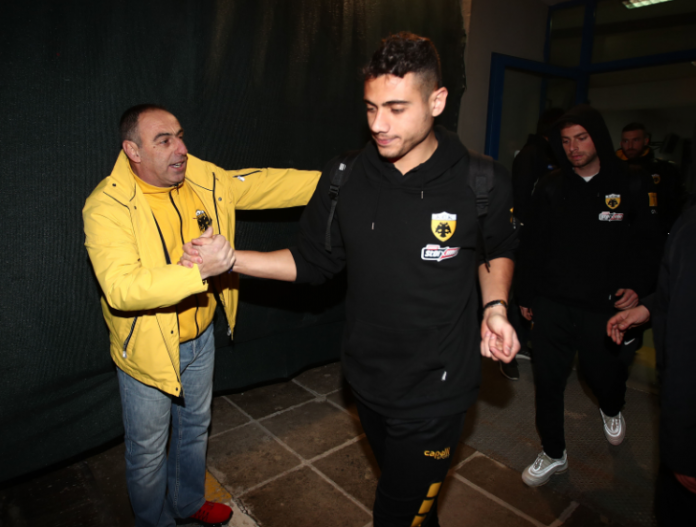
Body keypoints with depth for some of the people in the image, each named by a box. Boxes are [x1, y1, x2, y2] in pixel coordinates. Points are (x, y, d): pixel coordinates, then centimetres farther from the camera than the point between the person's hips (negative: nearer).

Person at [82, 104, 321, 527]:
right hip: (148, 349, -5)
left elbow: (267, 184, -2)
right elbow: (120, 288, -35)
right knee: (148, 451, 17)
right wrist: (200, 270, -45)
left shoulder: (204, 179, -5)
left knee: (195, 429, 27)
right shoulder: (108, 207, -23)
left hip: (201, 338, 6)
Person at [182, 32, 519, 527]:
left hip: (436, 390, -3)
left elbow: (497, 248, 5)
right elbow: (313, 262, 0)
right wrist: (230, 259, -10)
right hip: (368, 379, 4)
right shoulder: (344, 179, -8)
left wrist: (495, 306, -12)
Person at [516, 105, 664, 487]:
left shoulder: (632, 186, -1)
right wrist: (524, 295, 8)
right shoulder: (550, 188, 3)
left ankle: (611, 409, 53)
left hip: (606, 308, -1)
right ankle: (553, 455, 28)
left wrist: (637, 286, -10)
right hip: (552, 305, 1)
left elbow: (649, 244, 4)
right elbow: (530, 246, 7)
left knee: (604, 373, 14)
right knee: (547, 382, 6)